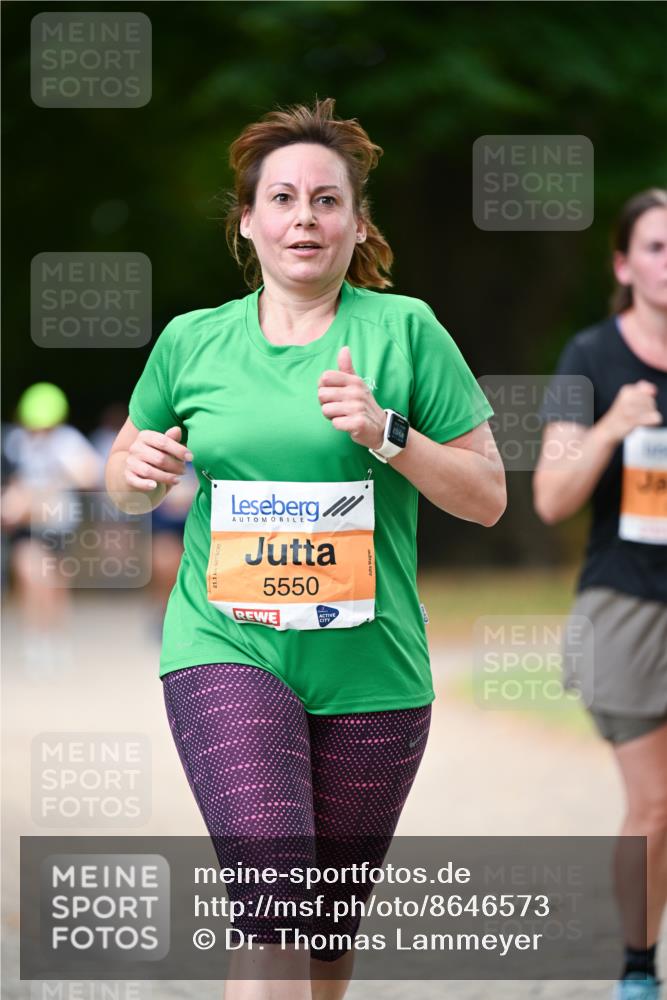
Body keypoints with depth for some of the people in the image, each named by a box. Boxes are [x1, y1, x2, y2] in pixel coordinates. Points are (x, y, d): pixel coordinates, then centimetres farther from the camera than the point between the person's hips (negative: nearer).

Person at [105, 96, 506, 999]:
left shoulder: (404, 329, 0)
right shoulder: (192, 341, 6)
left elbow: (488, 496, 0)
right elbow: (127, 471, 20)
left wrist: (386, 434, -15)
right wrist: (139, 467, -3)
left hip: (369, 665, 1)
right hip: (224, 650, -1)